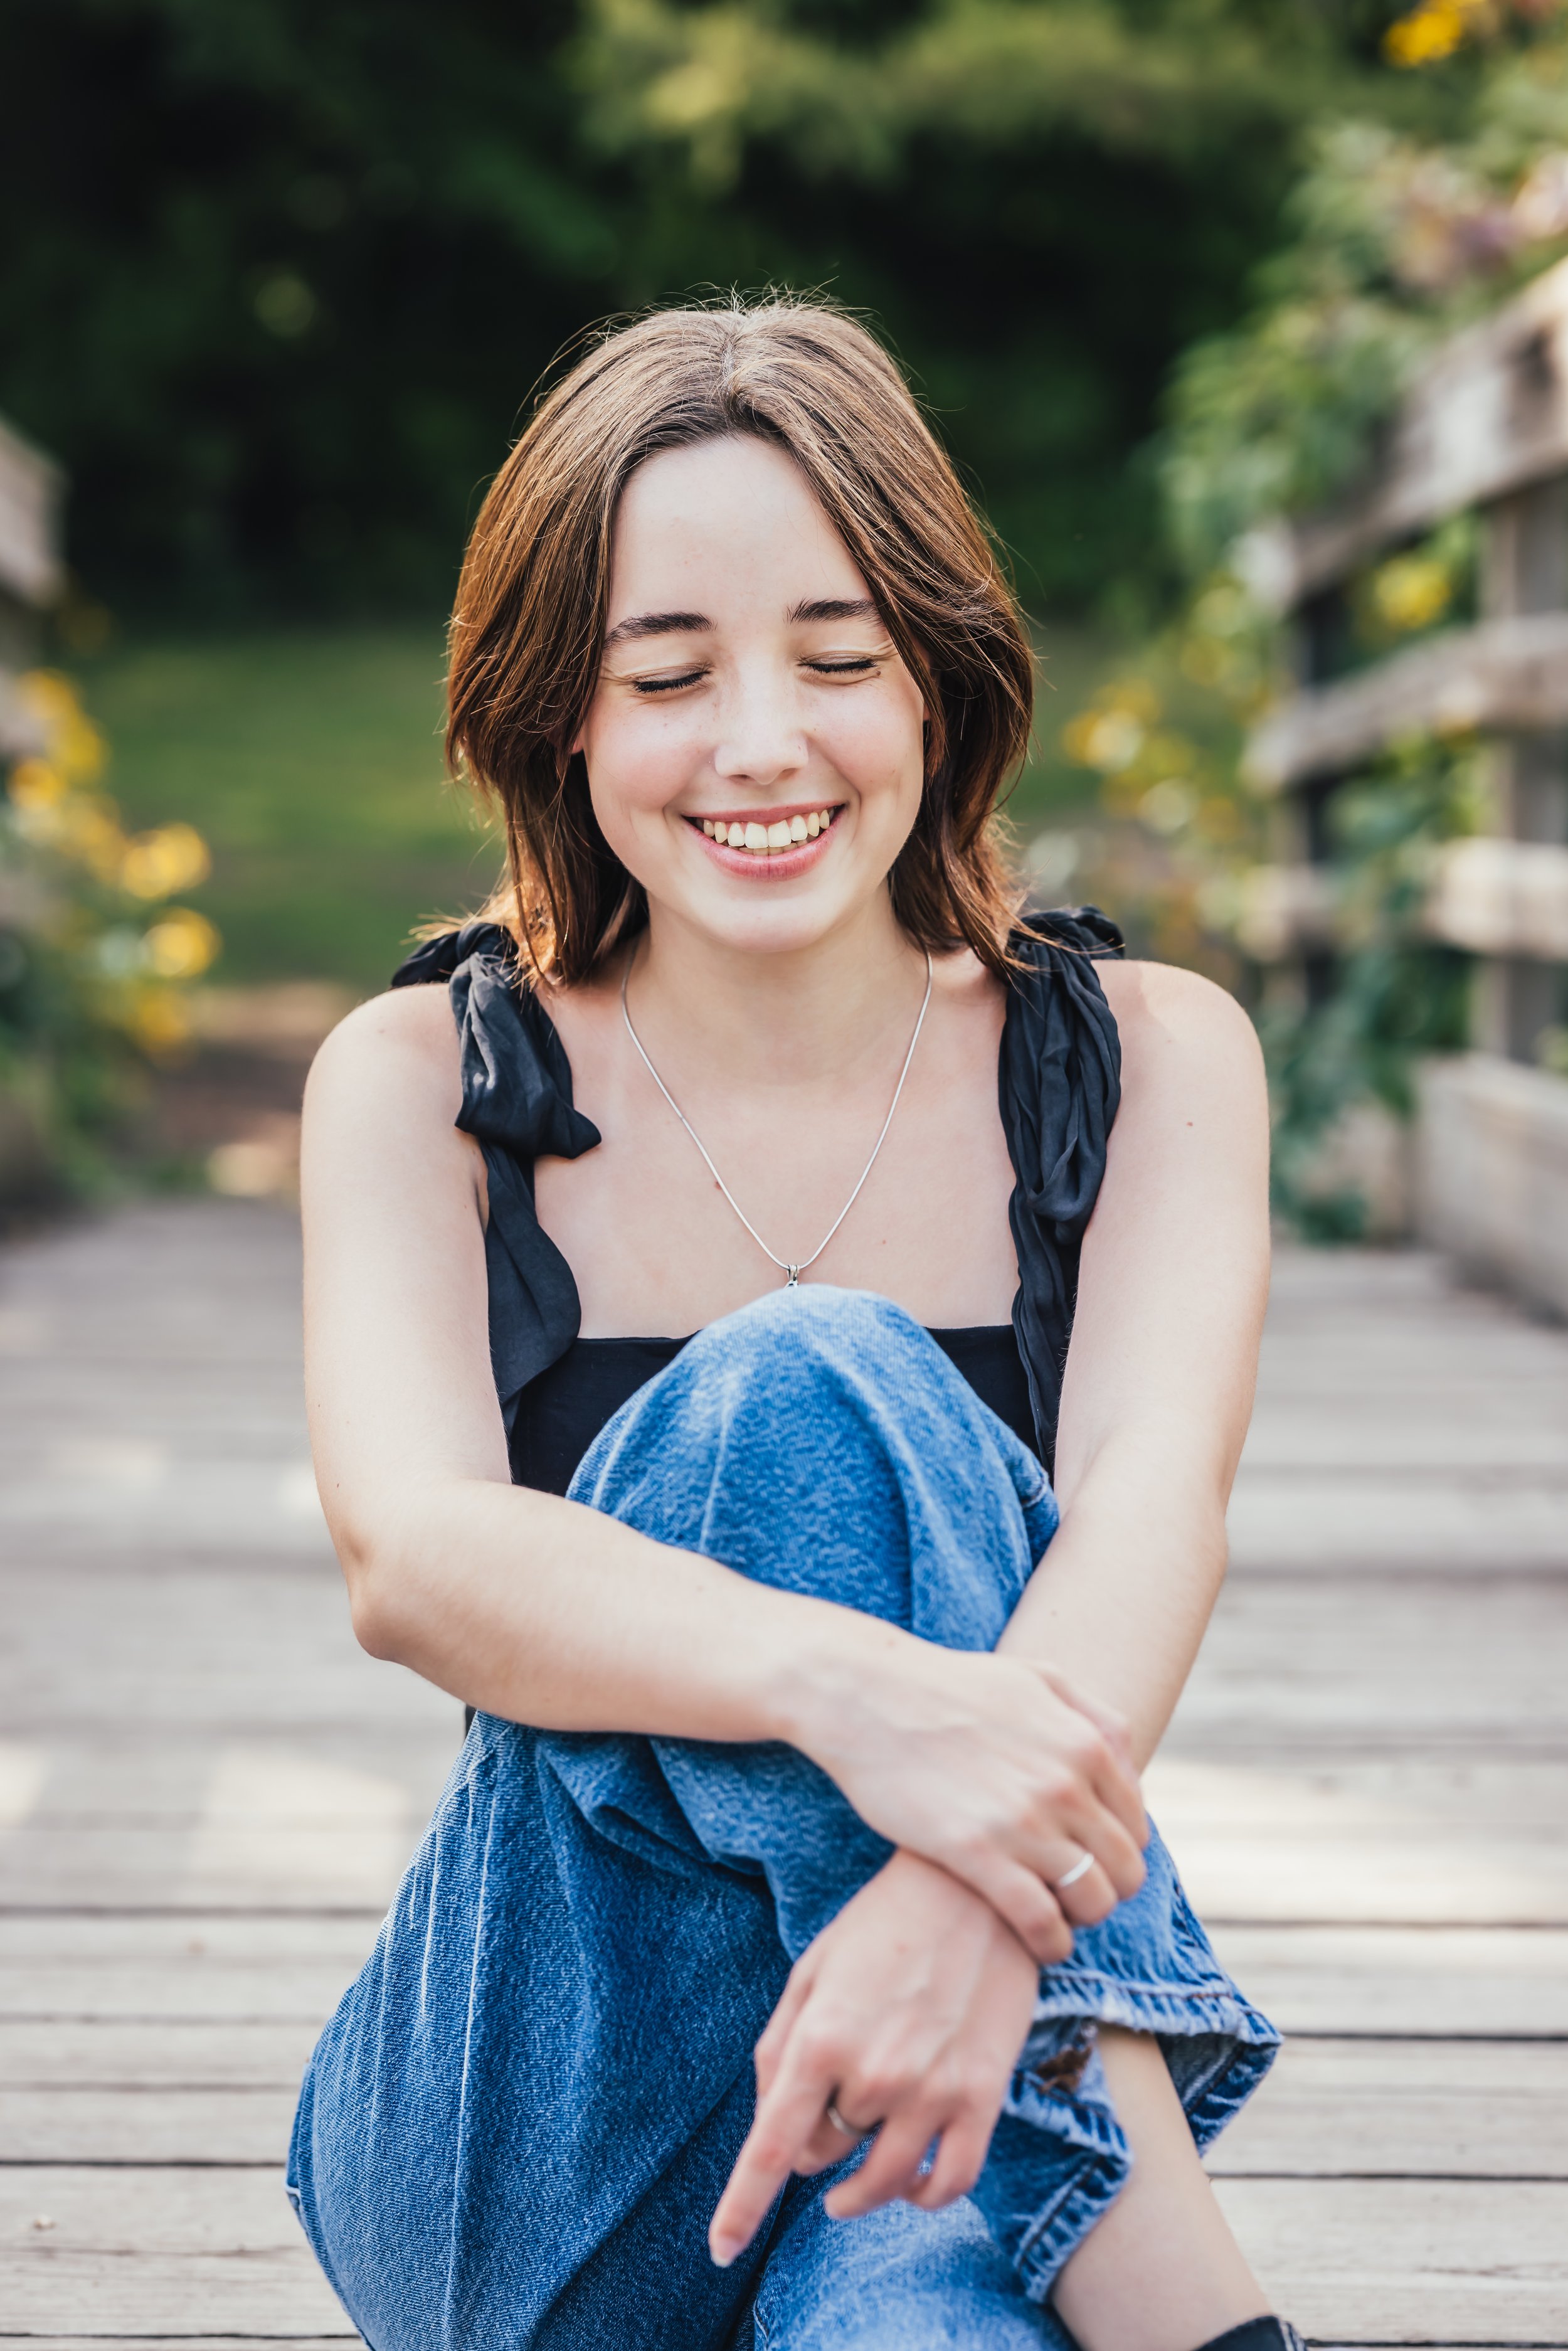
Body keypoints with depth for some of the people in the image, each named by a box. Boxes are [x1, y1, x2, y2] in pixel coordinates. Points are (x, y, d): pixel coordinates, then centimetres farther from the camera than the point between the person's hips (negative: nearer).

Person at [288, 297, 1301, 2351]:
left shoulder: (1147, 1057, 3)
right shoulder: (423, 1083, 1)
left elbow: (1153, 1501, -17)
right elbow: (410, 1556, -19)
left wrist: (977, 1892, -41)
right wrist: (849, 1686, -41)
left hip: (1008, 2068, -1)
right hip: (529, 2150, 1)